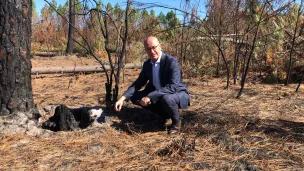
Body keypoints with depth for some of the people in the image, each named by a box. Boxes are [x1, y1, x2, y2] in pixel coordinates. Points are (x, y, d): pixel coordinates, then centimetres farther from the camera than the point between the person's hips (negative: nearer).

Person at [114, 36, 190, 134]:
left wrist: (150, 96, -40)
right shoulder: (147, 64, -3)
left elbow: (172, 87, -35)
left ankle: (176, 121, -7)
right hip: (159, 96, 7)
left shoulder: (172, 62, -25)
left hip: (178, 94, -6)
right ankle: (164, 114, 8)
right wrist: (123, 98, -12)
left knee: (166, 98, -40)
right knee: (134, 96, -7)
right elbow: (138, 83, 2)